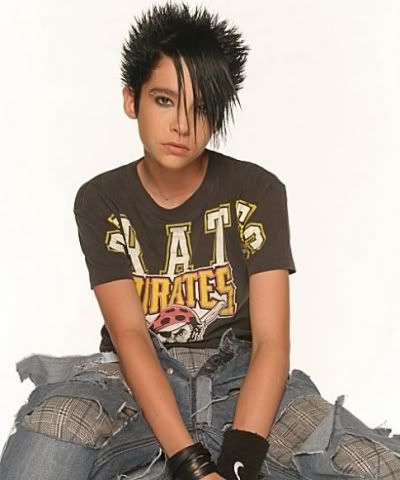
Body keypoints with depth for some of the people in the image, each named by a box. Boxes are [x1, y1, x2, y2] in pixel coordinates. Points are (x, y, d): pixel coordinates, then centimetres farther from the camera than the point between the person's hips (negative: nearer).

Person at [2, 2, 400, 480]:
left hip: (236, 379, 2)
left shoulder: (257, 192, -5)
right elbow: (129, 337, -13)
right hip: (135, 383, -1)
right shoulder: (100, 201, -3)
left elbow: (271, 342, -11)